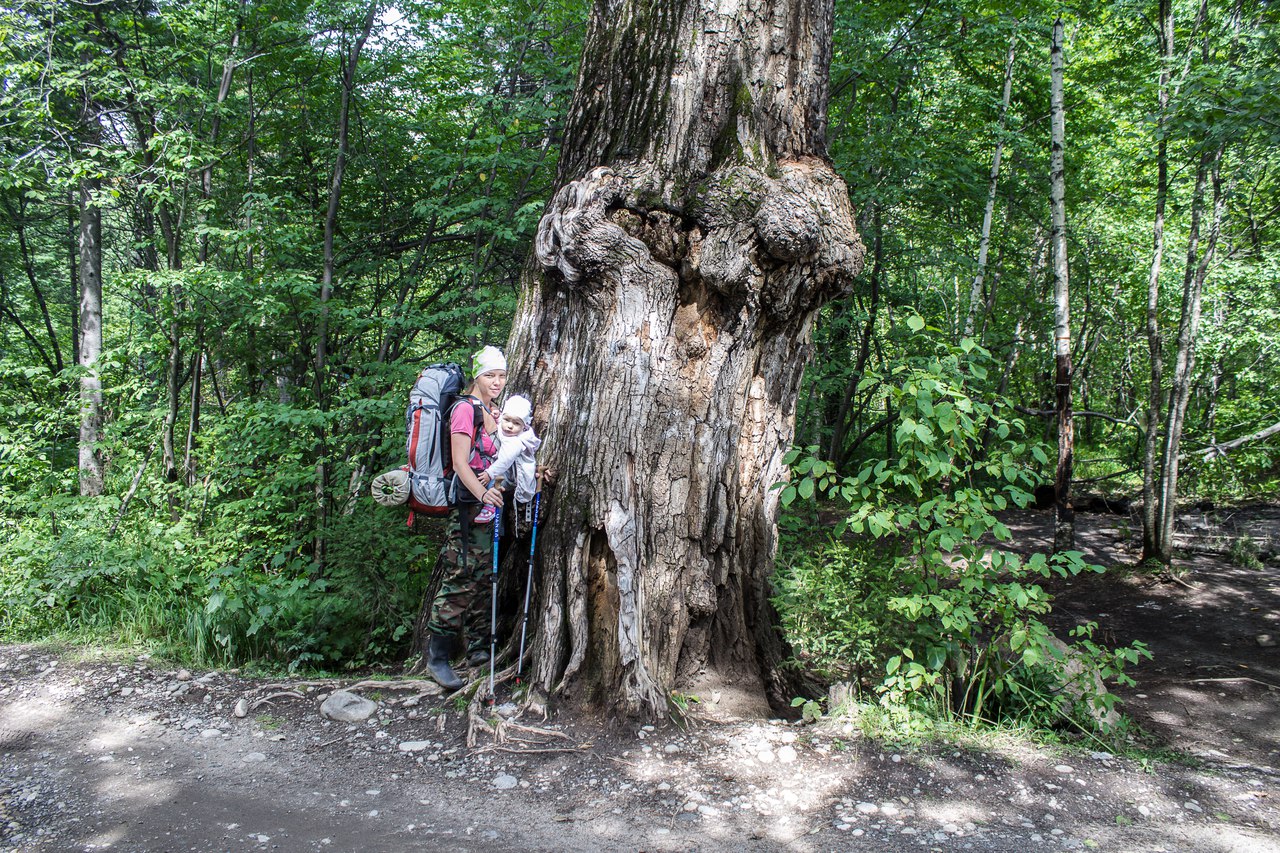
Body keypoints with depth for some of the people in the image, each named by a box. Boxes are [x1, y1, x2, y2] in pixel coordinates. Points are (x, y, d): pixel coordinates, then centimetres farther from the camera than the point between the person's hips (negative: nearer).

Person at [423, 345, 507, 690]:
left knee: (483, 577, 13)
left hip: (490, 500, 9)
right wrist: (482, 494, -30)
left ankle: (478, 648, 23)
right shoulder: (466, 408, -10)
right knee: (461, 579, -9)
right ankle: (437, 657, -2)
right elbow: (460, 462, -17)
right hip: (469, 504, -9)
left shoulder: (493, 412, 16)